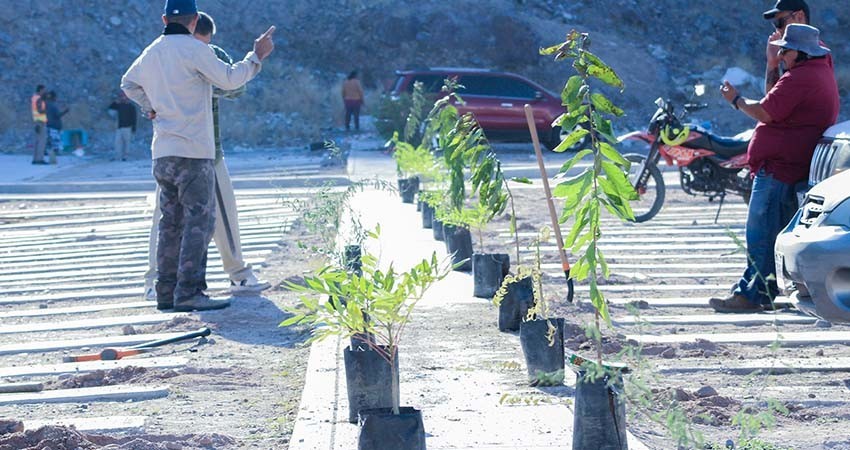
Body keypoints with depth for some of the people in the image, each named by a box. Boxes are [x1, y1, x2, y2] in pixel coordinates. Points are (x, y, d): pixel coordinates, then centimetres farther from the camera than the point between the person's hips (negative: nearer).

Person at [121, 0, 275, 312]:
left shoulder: (151, 53, 15)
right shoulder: (194, 49, -10)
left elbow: (128, 84, 30)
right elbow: (229, 79, -9)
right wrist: (257, 56, 1)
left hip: (162, 152, 8)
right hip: (192, 151, -8)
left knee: (171, 223, 12)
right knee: (200, 220, -8)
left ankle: (167, 292, 13)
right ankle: (189, 292, -14)